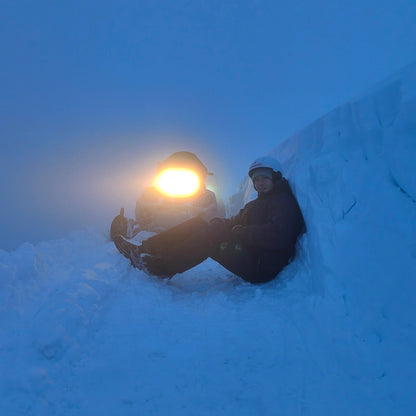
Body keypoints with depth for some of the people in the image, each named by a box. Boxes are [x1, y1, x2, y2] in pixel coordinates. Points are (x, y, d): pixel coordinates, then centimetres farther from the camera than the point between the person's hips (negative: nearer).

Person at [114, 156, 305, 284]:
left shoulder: (285, 202, -4)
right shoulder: (255, 205, 26)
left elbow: (277, 236, -22)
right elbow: (235, 222, 17)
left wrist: (239, 232, -15)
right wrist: (221, 224, -6)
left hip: (262, 267, -8)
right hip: (248, 253, 9)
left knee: (212, 235, -27)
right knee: (198, 223, 0)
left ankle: (163, 266, -21)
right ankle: (146, 250, -8)